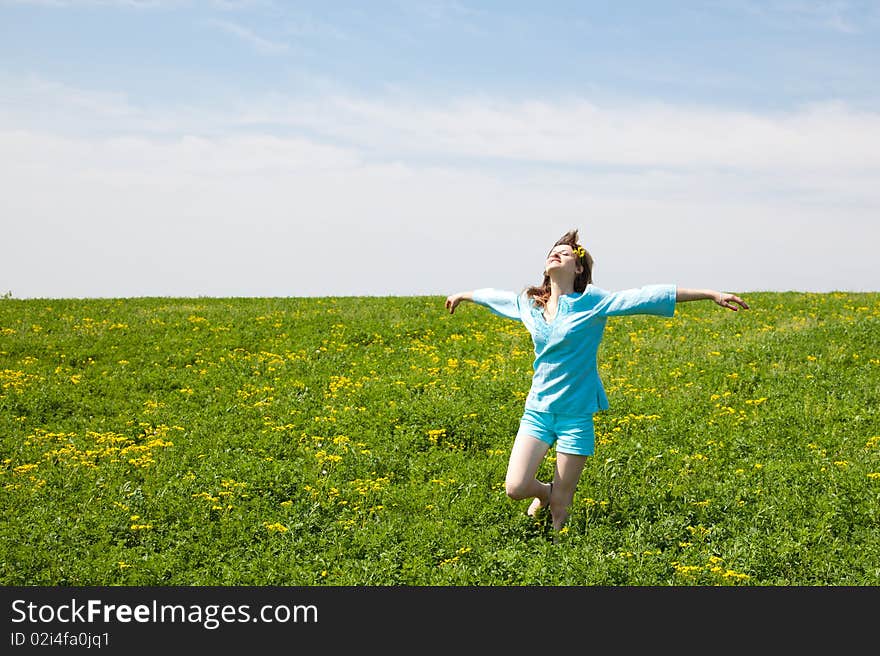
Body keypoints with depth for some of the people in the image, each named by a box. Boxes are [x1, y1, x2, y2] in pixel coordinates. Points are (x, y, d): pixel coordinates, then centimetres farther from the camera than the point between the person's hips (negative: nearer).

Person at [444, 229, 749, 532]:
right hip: (537, 410, 3)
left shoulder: (592, 301, -6)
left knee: (559, 509, -2)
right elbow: (495, 296, 26)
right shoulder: (528, 302, 6)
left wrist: (711, 293, -15)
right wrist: (462, 295, 44)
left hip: (575, 414, -3)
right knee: (515, 488, -7)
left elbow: (648, 296, -11)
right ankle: (546, 491, 26)